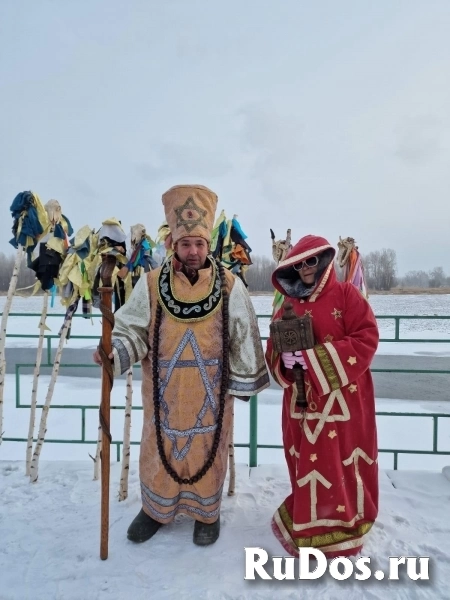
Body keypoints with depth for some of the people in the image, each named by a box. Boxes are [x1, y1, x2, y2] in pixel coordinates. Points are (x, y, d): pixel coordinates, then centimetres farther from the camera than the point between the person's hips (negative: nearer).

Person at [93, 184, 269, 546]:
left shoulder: (230, 287, -8)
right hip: (165, 392, 1)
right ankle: (156, 509, 47)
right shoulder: (151, 284, -7)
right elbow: (132, 329, -2)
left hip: (212, 392, -1)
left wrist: (244, 381, 3)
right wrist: (116, 352, -22)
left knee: (208, 451, 16)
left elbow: (244, 339, -1)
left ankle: (207, 513, 44)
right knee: (160, 450, 18)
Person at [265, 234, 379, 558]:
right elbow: (273, 352, 10)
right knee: (306, 464, 14)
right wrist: (284, 360, -15)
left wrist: (314, 356, -21)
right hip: (302, 403, 4)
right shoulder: (288, 307, 8)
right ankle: (308, 521, 37)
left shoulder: (347, 295, -5)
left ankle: (343, 525, 32)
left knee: (342, 465, 7)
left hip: (343, 402, -4)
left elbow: (366, 340, -15)